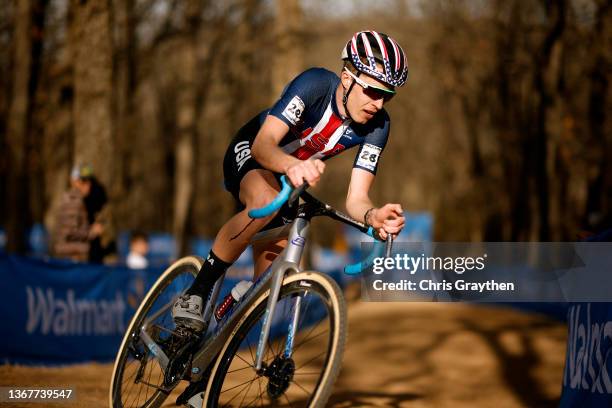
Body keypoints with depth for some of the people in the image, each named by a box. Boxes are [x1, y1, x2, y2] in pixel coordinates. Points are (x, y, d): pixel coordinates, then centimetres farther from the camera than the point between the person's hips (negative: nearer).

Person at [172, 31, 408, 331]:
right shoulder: (316, 84, -32)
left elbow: (356, 199, -23)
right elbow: (263, 144, -41)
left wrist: (374, 216, -48)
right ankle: (195, 294, -29)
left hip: (290, 178, 5)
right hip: (249, 153, -5)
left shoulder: (377, 126, -20)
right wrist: (291, 166, -64)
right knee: (266, 201, -39)